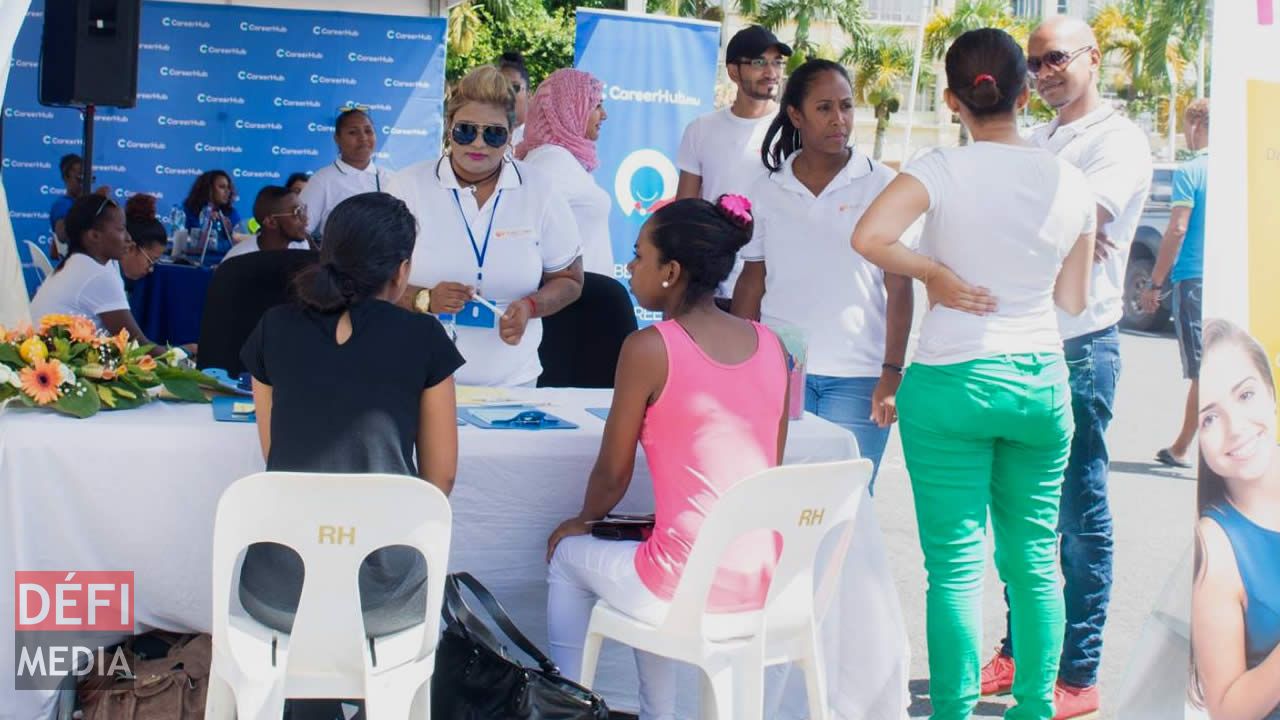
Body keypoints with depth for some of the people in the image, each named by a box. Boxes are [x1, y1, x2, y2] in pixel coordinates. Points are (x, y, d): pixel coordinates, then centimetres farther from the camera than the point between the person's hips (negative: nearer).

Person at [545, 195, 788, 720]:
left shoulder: (649, 348, -12)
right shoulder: (770, 345, 4)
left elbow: (612, 474, -3)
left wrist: (584, 521, 19)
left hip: (689, 588, -6)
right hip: (764, 582, 6)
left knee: (569, 555, 24)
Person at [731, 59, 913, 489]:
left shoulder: (881, 185, 1)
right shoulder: (767, 191, 8)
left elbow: (899, 289, -1)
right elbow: (752, 281, 13)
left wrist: (892, 373, -8)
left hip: (857, 376, -2)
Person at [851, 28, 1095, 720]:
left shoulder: (943, 170, -9)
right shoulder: (1069, 182, 2)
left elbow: (869, 236, -25)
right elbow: (1073, 299, 8)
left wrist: (936, 274, -10)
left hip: (952, 382, -4)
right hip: (1042, 382, 4)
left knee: (955, 566, 1)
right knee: (1034, 558, 15)